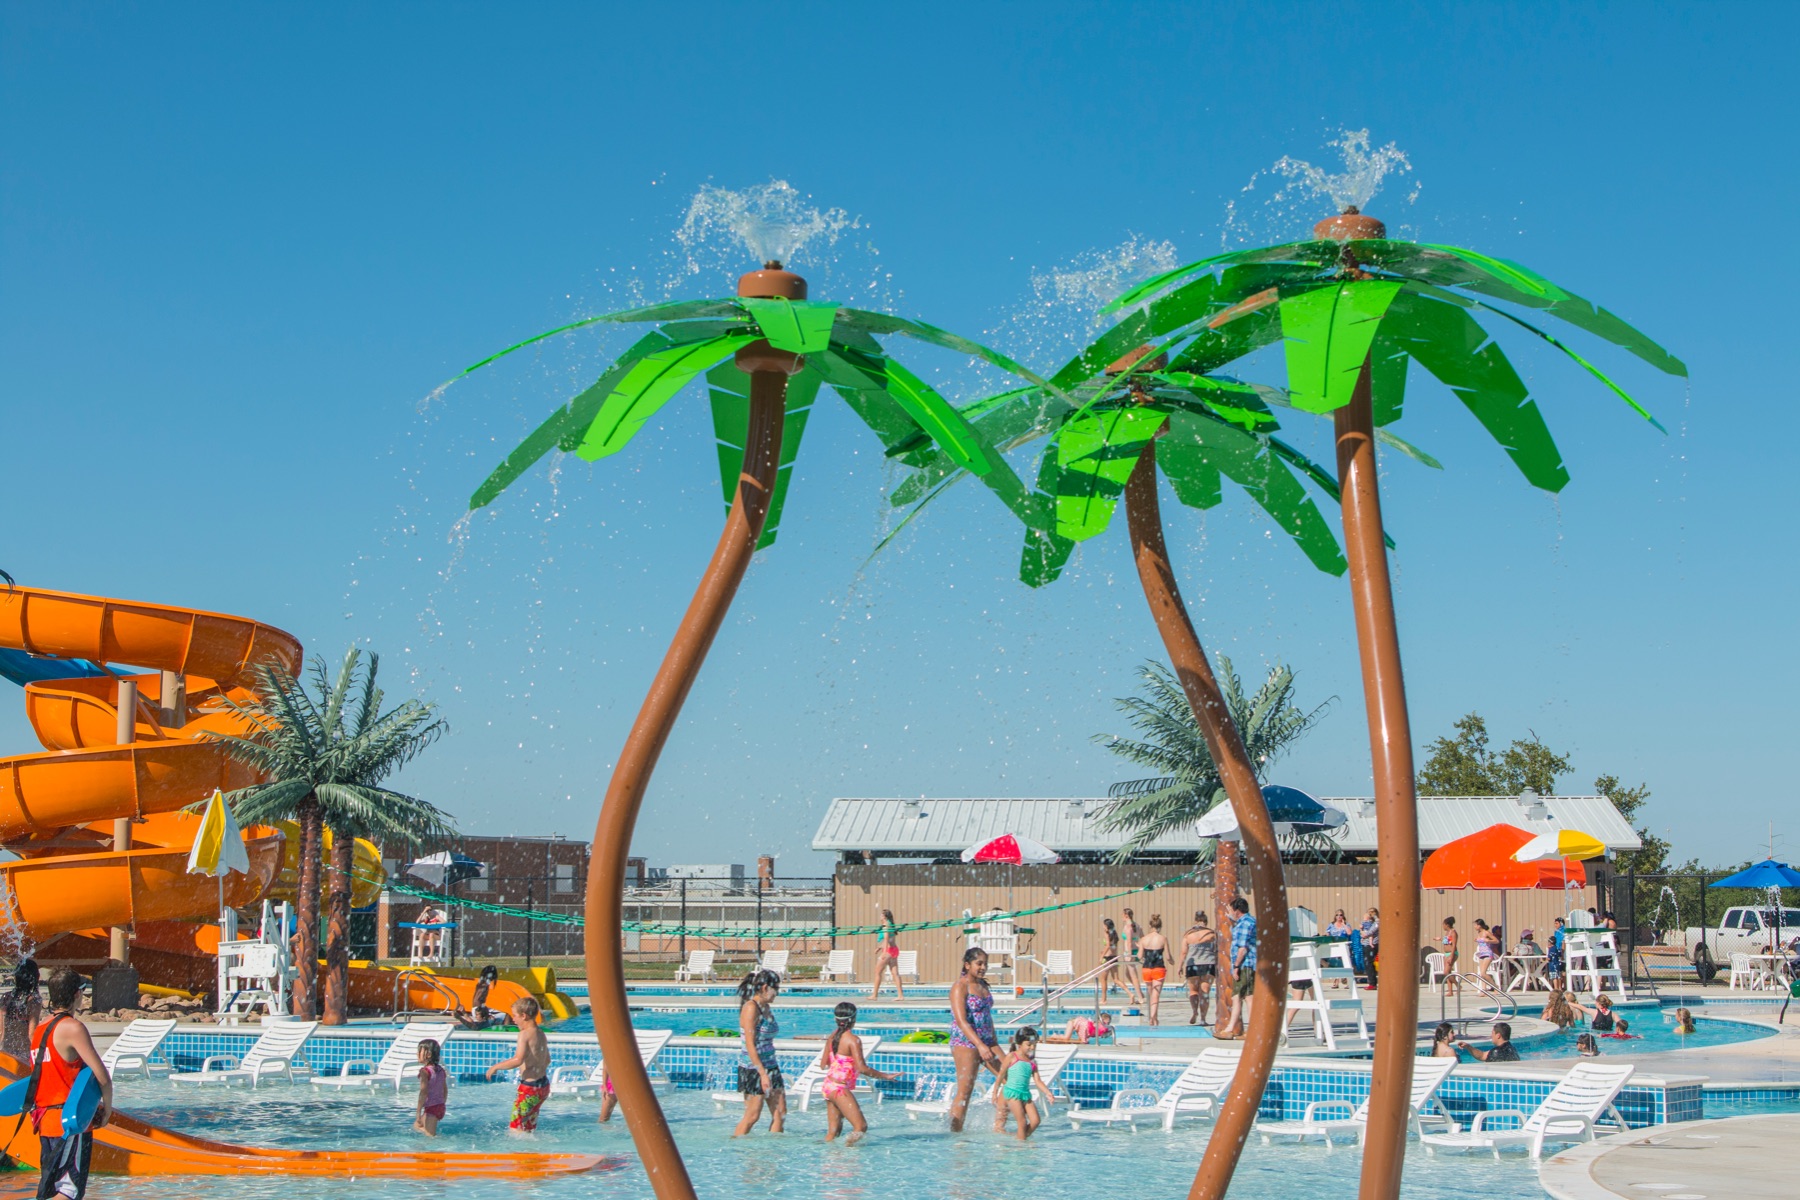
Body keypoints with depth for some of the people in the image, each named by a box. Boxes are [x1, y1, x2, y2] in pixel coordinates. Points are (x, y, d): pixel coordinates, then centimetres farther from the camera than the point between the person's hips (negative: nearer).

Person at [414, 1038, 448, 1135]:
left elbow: (423, 1093, -21)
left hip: (431, 1109, -8)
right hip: (441, 1108, 8)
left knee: (430, 1136, -3)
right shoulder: (441, 1070, 8)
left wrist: (418, 1112, -21)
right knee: (416, 1126, 23)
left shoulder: (425, 1071, -15)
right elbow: (445, 1091, 15)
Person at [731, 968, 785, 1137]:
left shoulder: (767, 1007, 12)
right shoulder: (751, 1007, -14)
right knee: (752, 1115, -4)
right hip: (754, 1068, -9)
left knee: (780, 1113, 4)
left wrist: (772, 1072, 17)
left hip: (770, 1066, 9)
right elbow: (750, 1045, -19)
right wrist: (763, 1073, -22)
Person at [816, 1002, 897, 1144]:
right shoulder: (853, 1040, -15)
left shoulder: (832, 1036, 8)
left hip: (828, 1085, 9)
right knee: (861, 1127, -7)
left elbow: (823, 1064, 14)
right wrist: (885, 1076, -11)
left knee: (833, 1130, 13)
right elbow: (862, 1068, -19)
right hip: (840, 1088, -9)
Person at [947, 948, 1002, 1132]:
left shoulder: (982, 984, 13)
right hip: (965, 1042, -8)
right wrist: (980, 1046, -29)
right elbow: (961, 1020, -21)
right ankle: (955, 1132, -1)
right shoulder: (960, 987, -11)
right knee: (965, 1092, -8)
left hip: (986, 1042, 8)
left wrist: (994, 1044, 19)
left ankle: (998, 1127, 8)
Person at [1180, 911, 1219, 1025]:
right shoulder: (1212, 934, 2)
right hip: (1209, 964, 0)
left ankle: (1194, 1010, -13)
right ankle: (1202, 1018, 2)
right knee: (1205, 992, 4)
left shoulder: (1188, 935, 2)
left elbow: (1184, 953, -1)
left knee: (1193, 990, 12)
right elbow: (1217, 952, 2)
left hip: (1192, 965, 0)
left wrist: (1181, 967, 7)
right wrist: (1218, 966, 8)